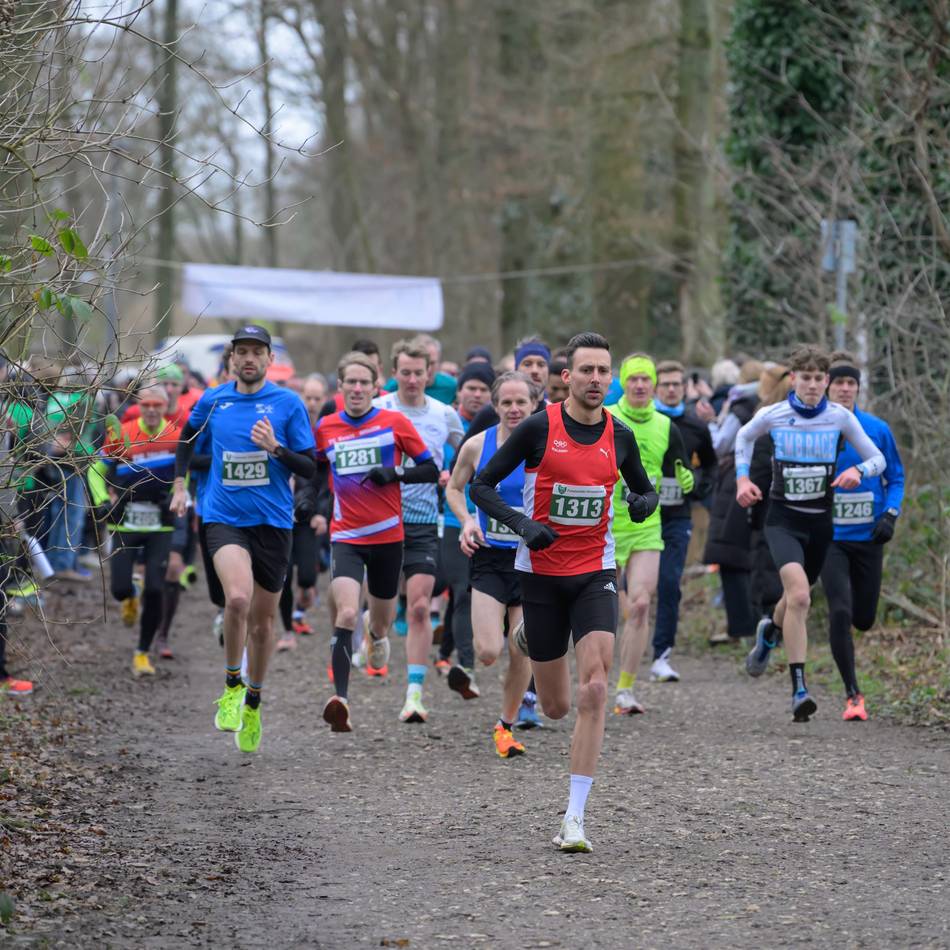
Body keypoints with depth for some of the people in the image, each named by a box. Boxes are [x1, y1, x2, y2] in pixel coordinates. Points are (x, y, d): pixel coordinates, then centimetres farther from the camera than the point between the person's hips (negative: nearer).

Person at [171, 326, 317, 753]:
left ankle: (252, 702, 32)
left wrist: (276, 448, -19)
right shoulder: (212, 400, 3)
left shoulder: (289, 404, -2)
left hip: (273, 522, 1)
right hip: (224, 519, -1)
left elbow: (309, 468, -2)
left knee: (262, 619, 10)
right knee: (237, 598, -26)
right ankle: (232, 686, -5)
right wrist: (179, 485, 19)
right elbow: (188, 435, 25)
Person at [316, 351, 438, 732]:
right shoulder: (326, 428, 3)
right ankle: (340, 699, -28)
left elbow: (431, 470, 0)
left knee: (381, 620, 17)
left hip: (388, 535, 1)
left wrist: (395, 474, -15)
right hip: (346, 538, -1)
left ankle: (378, 636, 56)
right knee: (347, 614, -22)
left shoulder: (394, 422, -2)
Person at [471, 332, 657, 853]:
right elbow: (481, 486, -3)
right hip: (541, 571, -1)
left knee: (594, 689, -17)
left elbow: (644, 488, 19)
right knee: (555, 707, 8)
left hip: (595, 573, 1)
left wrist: (645, 502, -6)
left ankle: (574, 819, -12)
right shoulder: (539, 428, -8)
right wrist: (521, 523, -20)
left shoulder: (619, 436, 2)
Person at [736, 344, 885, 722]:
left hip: (820, 520, 3)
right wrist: (742, 478, 5)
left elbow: (877, 458, 4)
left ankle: (770, 630, 56)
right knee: (799, 594, -24)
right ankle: (799, 688, -24)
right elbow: (744, 437, 17)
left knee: (797, 598, 18)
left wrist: (858, 470, -18)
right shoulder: (772, 416, -5)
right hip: (783, 518, -3)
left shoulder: (840, 417, -4)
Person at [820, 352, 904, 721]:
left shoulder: (878, 430, 0)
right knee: (840, 612, -16)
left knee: (864, 618, 8)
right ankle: (852, 694, -7)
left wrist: (889, 515, -7)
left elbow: (895, 478, 8)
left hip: (867, 538, 2)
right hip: (829, 536, -2)